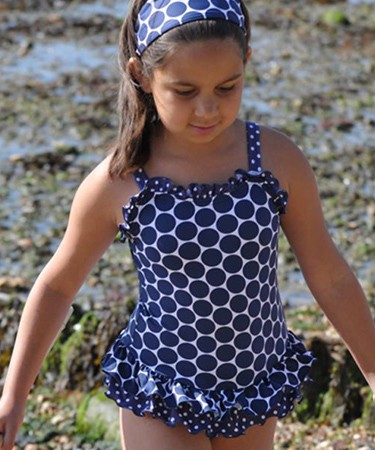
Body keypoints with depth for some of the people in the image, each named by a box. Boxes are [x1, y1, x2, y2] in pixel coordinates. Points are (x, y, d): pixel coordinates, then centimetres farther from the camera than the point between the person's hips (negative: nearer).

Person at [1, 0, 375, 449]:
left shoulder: (278, 161, -15)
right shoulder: (116, 184, -17)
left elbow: (329, 277, -2)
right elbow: (57, 285, -2)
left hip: (256, 393, 3)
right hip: (160, 399, -2)